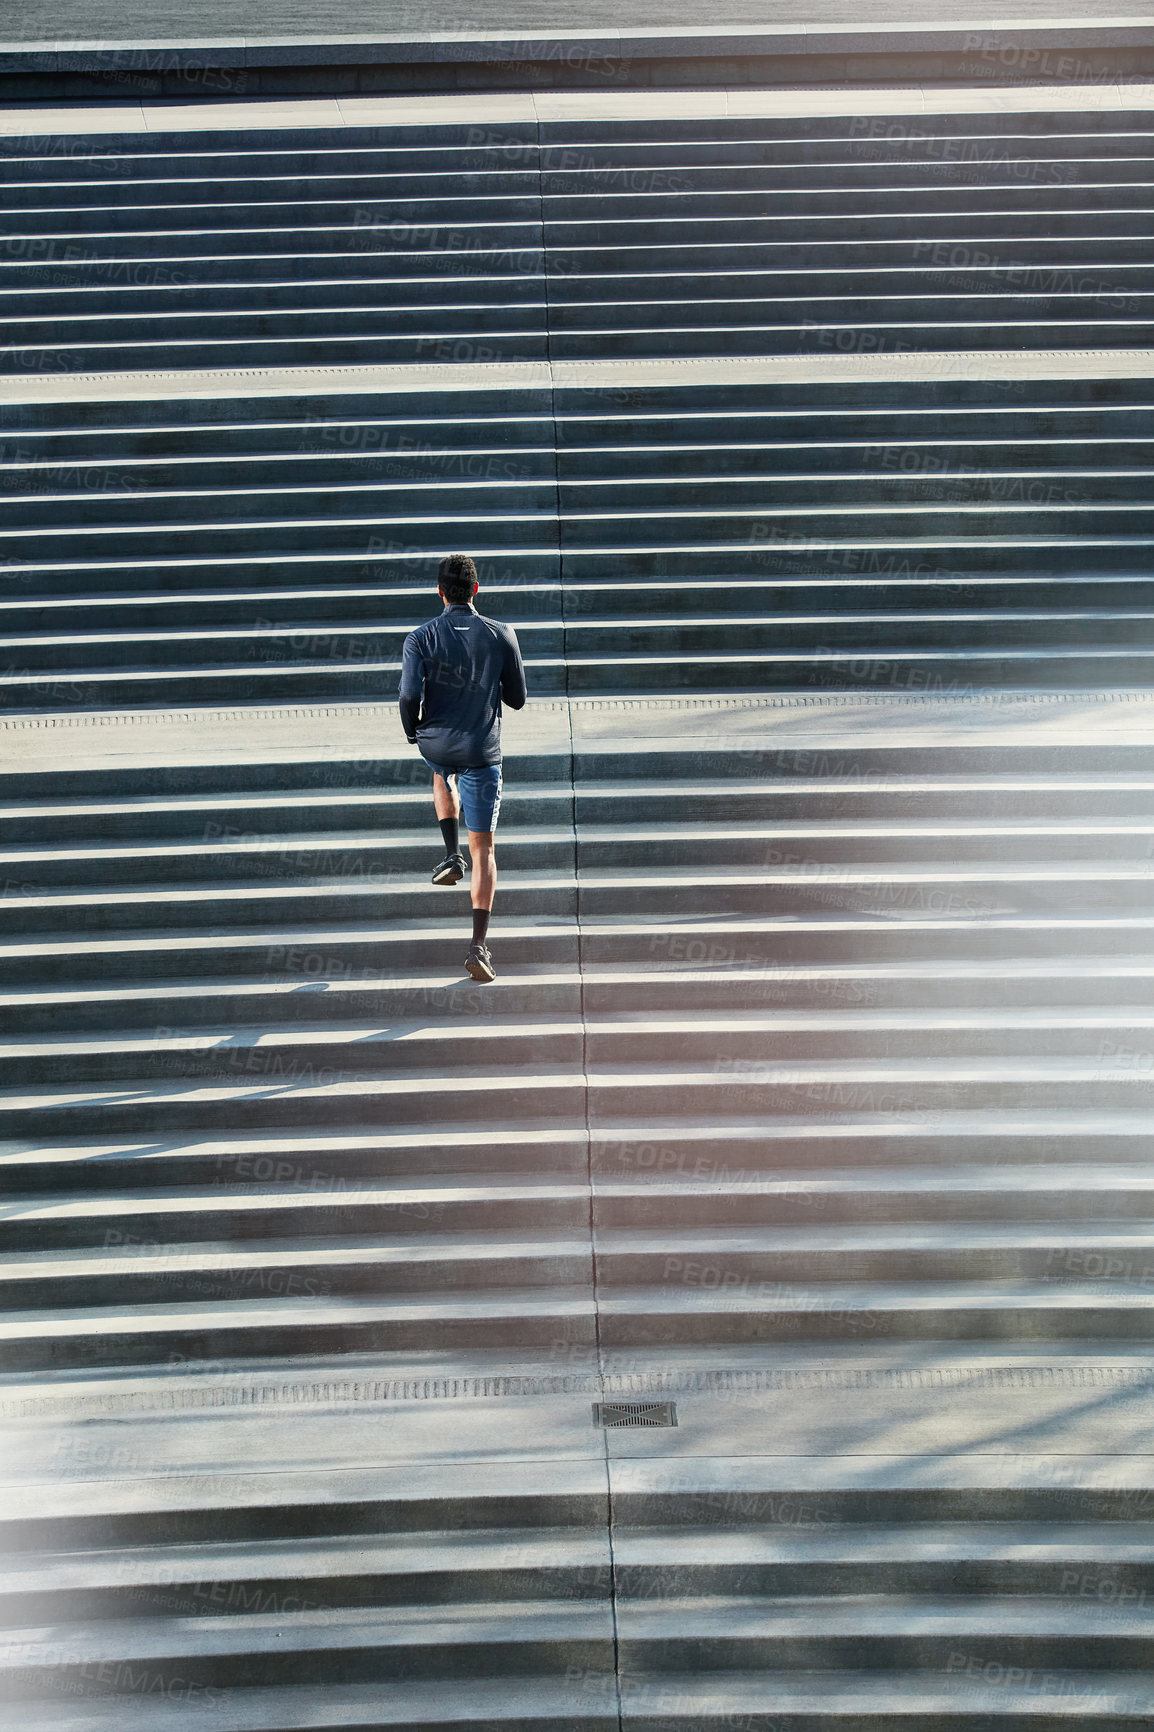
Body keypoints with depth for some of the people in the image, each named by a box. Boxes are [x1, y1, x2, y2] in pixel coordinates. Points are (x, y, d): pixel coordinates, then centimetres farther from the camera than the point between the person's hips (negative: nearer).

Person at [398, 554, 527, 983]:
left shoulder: (421, 638, -7)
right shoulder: (501, 636, -5)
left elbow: (409, 695, -16)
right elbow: (518, 699, 1)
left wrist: (412, 732, 4)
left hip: (435, 744, 1)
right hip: (482, 751, -1)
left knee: (442, 770, 41)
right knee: (483, 849, 4)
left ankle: (452, 855, 26)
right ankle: (478, 946, -5)